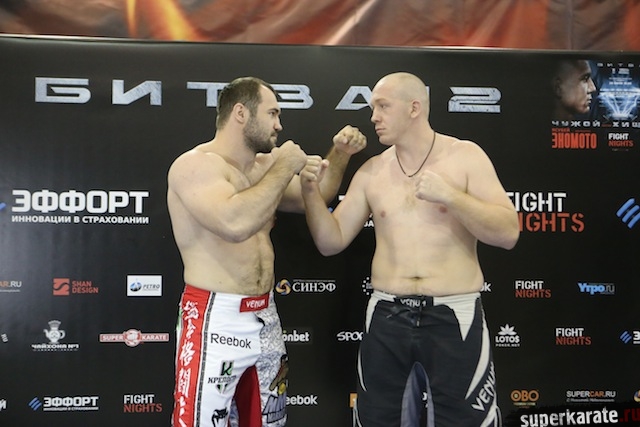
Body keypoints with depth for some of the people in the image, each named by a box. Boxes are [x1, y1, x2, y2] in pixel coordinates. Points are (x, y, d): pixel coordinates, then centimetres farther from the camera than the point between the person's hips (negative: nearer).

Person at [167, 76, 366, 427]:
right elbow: (235, 223, -31)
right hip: (215, 323, -8)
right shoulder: (194, 165, -13)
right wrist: (285, 168, -19)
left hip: (265, 318, 8)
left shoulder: (264, 166, 11)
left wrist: (339, 156, 10)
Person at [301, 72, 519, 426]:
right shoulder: (371, 172, 6)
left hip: (454, 318, -3)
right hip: (386, 319, 3)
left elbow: (508, 234, -9)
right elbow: (331, 242, 6)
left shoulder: (466, 156, -2)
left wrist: (450, 195, -21)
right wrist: (311, 191, -8)